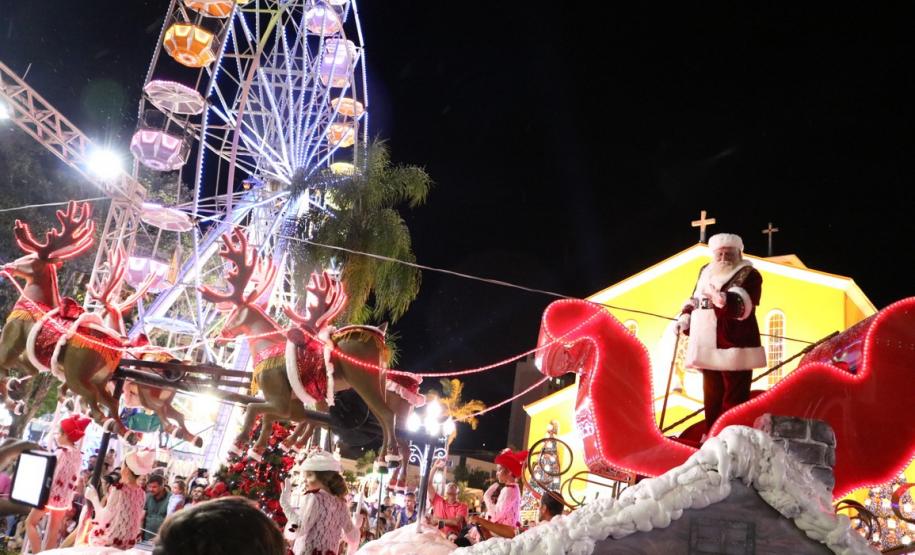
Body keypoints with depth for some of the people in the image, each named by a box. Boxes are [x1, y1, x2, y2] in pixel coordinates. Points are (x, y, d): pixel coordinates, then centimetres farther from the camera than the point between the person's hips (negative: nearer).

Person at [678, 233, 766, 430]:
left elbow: (743, 304, -25)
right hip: (708, 347, 7)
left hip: (735, 347, -7)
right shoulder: (706, 272, 14)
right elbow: (694, 300, 24)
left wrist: (726, 300, -46)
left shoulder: (748, 274, -7)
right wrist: (686, 316, 6)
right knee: (712, 398, 15)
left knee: (734, 401, -7)